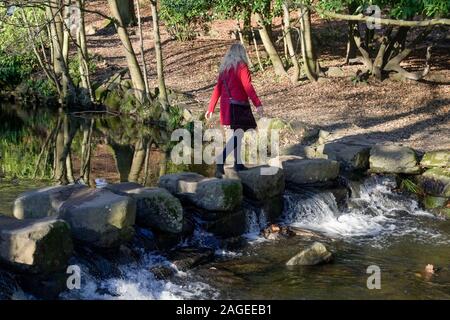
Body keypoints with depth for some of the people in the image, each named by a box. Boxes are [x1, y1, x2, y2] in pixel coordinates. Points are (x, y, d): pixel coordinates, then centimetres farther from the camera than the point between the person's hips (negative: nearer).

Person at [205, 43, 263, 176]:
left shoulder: (224, 68, 11)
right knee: (238, 135, -7)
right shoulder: (241, 66, -8)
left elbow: (217, 89, 12)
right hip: (238, 106, -8)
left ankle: (238, 163, 21)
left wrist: (211, 108, 15)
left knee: (237, 133, 17)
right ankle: (220, 161, -20)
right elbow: (248, 87, -17)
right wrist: (258, 104, -19)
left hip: (226, 106, 8)